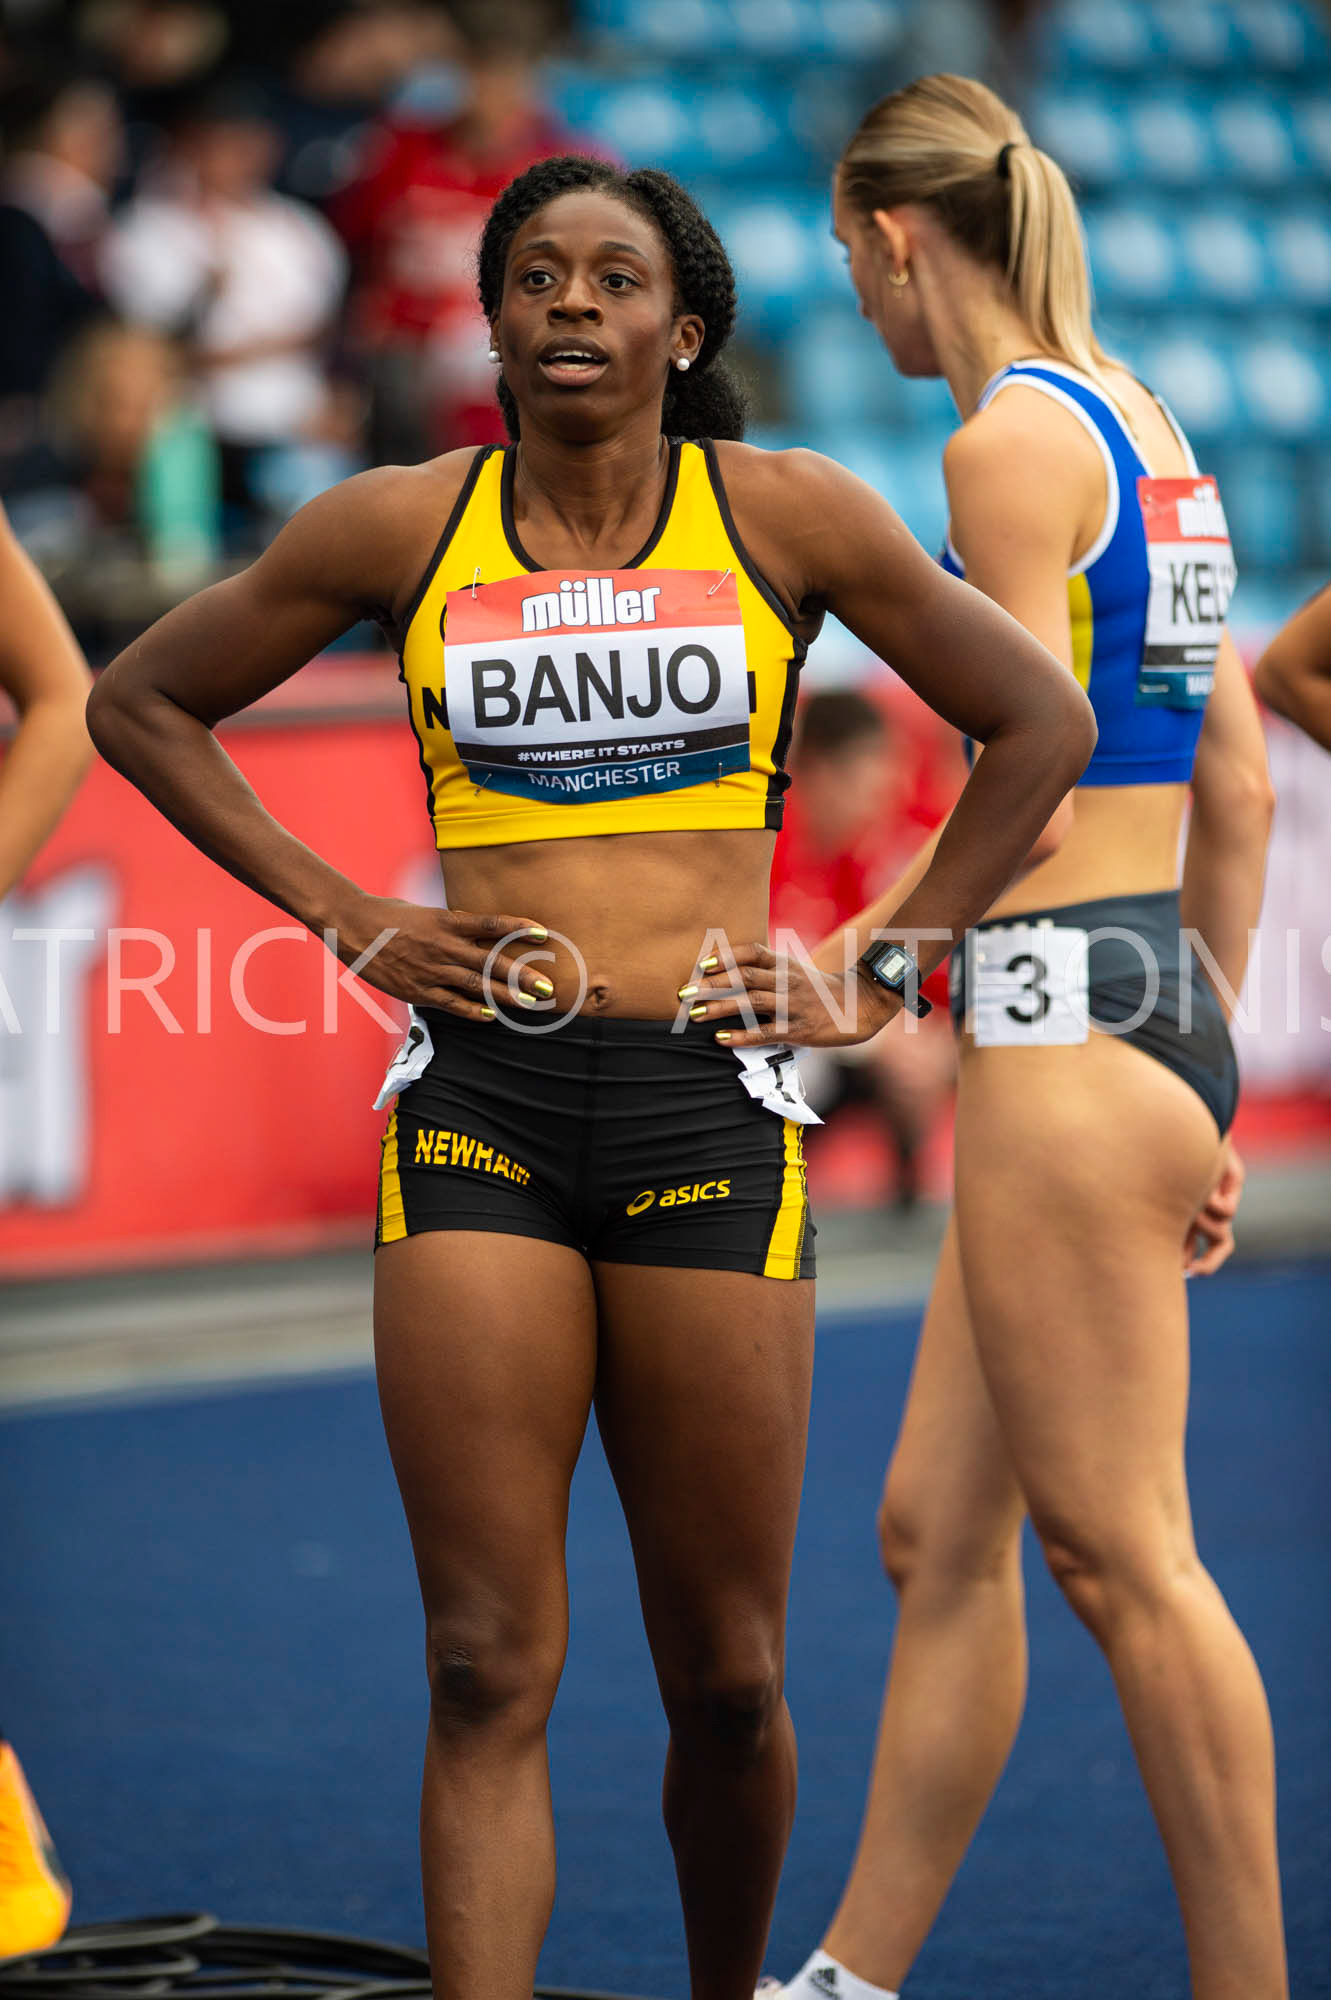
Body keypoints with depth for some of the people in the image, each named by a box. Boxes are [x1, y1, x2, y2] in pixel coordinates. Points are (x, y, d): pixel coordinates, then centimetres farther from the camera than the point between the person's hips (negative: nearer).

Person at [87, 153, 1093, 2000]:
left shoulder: (786, 515, 4)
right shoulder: (401, 529, 6)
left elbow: (1040, 721, 12)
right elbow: (143, 702, 17)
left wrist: (877, 973, 7)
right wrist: (340, 916, 9)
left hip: (709, 1103, 0)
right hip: (476, 1100, 0)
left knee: (725, 1677, 4)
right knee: (487, 1674, -7)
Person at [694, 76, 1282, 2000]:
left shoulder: (1011, 438, -11)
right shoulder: (1147, 425, 16)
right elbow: (1237, 789, 17)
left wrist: (843, 958, -9)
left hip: (1062, 1014, -10)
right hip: (1161, 1006, 10)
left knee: (1120, 1554, -5)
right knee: (938, 1531, 14)